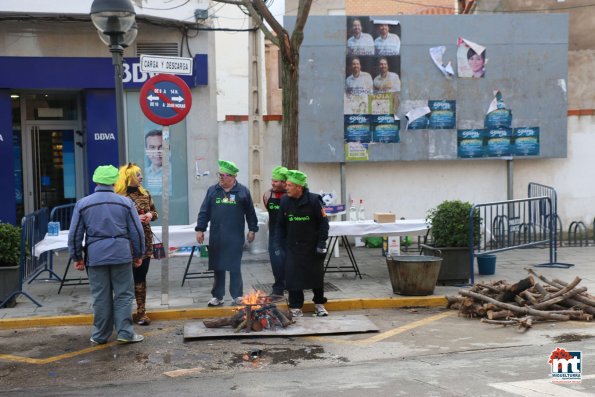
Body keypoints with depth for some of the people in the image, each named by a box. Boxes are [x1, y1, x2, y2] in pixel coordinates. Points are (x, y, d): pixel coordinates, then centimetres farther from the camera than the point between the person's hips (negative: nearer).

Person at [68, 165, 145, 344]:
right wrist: (138, 255, 13)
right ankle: (125, 332, 2)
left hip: (95, 256, 1)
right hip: (121, 254, -1)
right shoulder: (125, 202, 0)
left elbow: (74, 234, 5)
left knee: (101, 297, 8)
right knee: (123, 294, 5)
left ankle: (100, 335, 15)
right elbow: (137, 231, 2)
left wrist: (77, 257, 15)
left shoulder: (82, 204, 2)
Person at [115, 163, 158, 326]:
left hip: (145, 240, 5)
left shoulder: (145, 194, 8)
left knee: (141, 276, 8)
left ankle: (141, 312, 15)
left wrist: (150, 215, -5)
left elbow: (154, 212, 18)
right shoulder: (119, 196, -9)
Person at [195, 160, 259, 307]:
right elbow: (204, 212, 7)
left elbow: (250, 212, 6)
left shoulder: (243, 191, 1)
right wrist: (200, 229, 3)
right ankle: (217, 296, 15)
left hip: (235, 237, -2)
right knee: (218, 267, 7)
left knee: (235, 267, 3)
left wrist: (252, 229, 5)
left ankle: (237, 296, 13)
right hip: (216, 237, 2)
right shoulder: (212, 190, 6)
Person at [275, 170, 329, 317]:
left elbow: (323, 222, -8)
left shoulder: (314, 200, -13)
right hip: (293, 247, 2)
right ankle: (296, 307, 10)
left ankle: (319, 304, 26)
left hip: (312, 247, -2)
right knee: (293, 277, -2)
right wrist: (279, 244, 3)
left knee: (317, 275, 8)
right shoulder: (285, 201, -2)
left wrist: (321, 243, -11)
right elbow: (280, 225, 7)